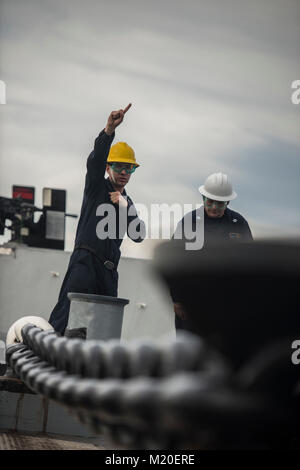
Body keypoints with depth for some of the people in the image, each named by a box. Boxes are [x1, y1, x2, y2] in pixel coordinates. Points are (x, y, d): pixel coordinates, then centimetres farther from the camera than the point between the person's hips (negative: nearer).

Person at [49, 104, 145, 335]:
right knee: (67, 311, -20)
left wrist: (125, 207, -1)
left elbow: (139, 236, 13)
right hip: (86, 261, -6)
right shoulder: (97, 186, 7)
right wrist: (109, 130, -30)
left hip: (109, 269, 7)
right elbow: (95, 160, -14)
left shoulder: (127, 201, 23)